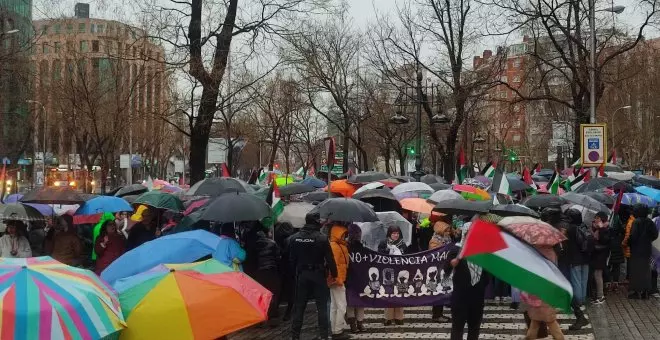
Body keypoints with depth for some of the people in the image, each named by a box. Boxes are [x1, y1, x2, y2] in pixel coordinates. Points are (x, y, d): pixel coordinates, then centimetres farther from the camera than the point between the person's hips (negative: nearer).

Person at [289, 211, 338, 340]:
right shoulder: (322, 238, -12)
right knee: (322, 306, 5)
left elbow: (291, 259, 6)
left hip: (301, 275, 3)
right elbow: (330, 259, -10)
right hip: (318, 275, -3)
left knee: (299, 306, 9)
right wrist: (334, 274, 1)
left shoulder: (294, 238, 0)